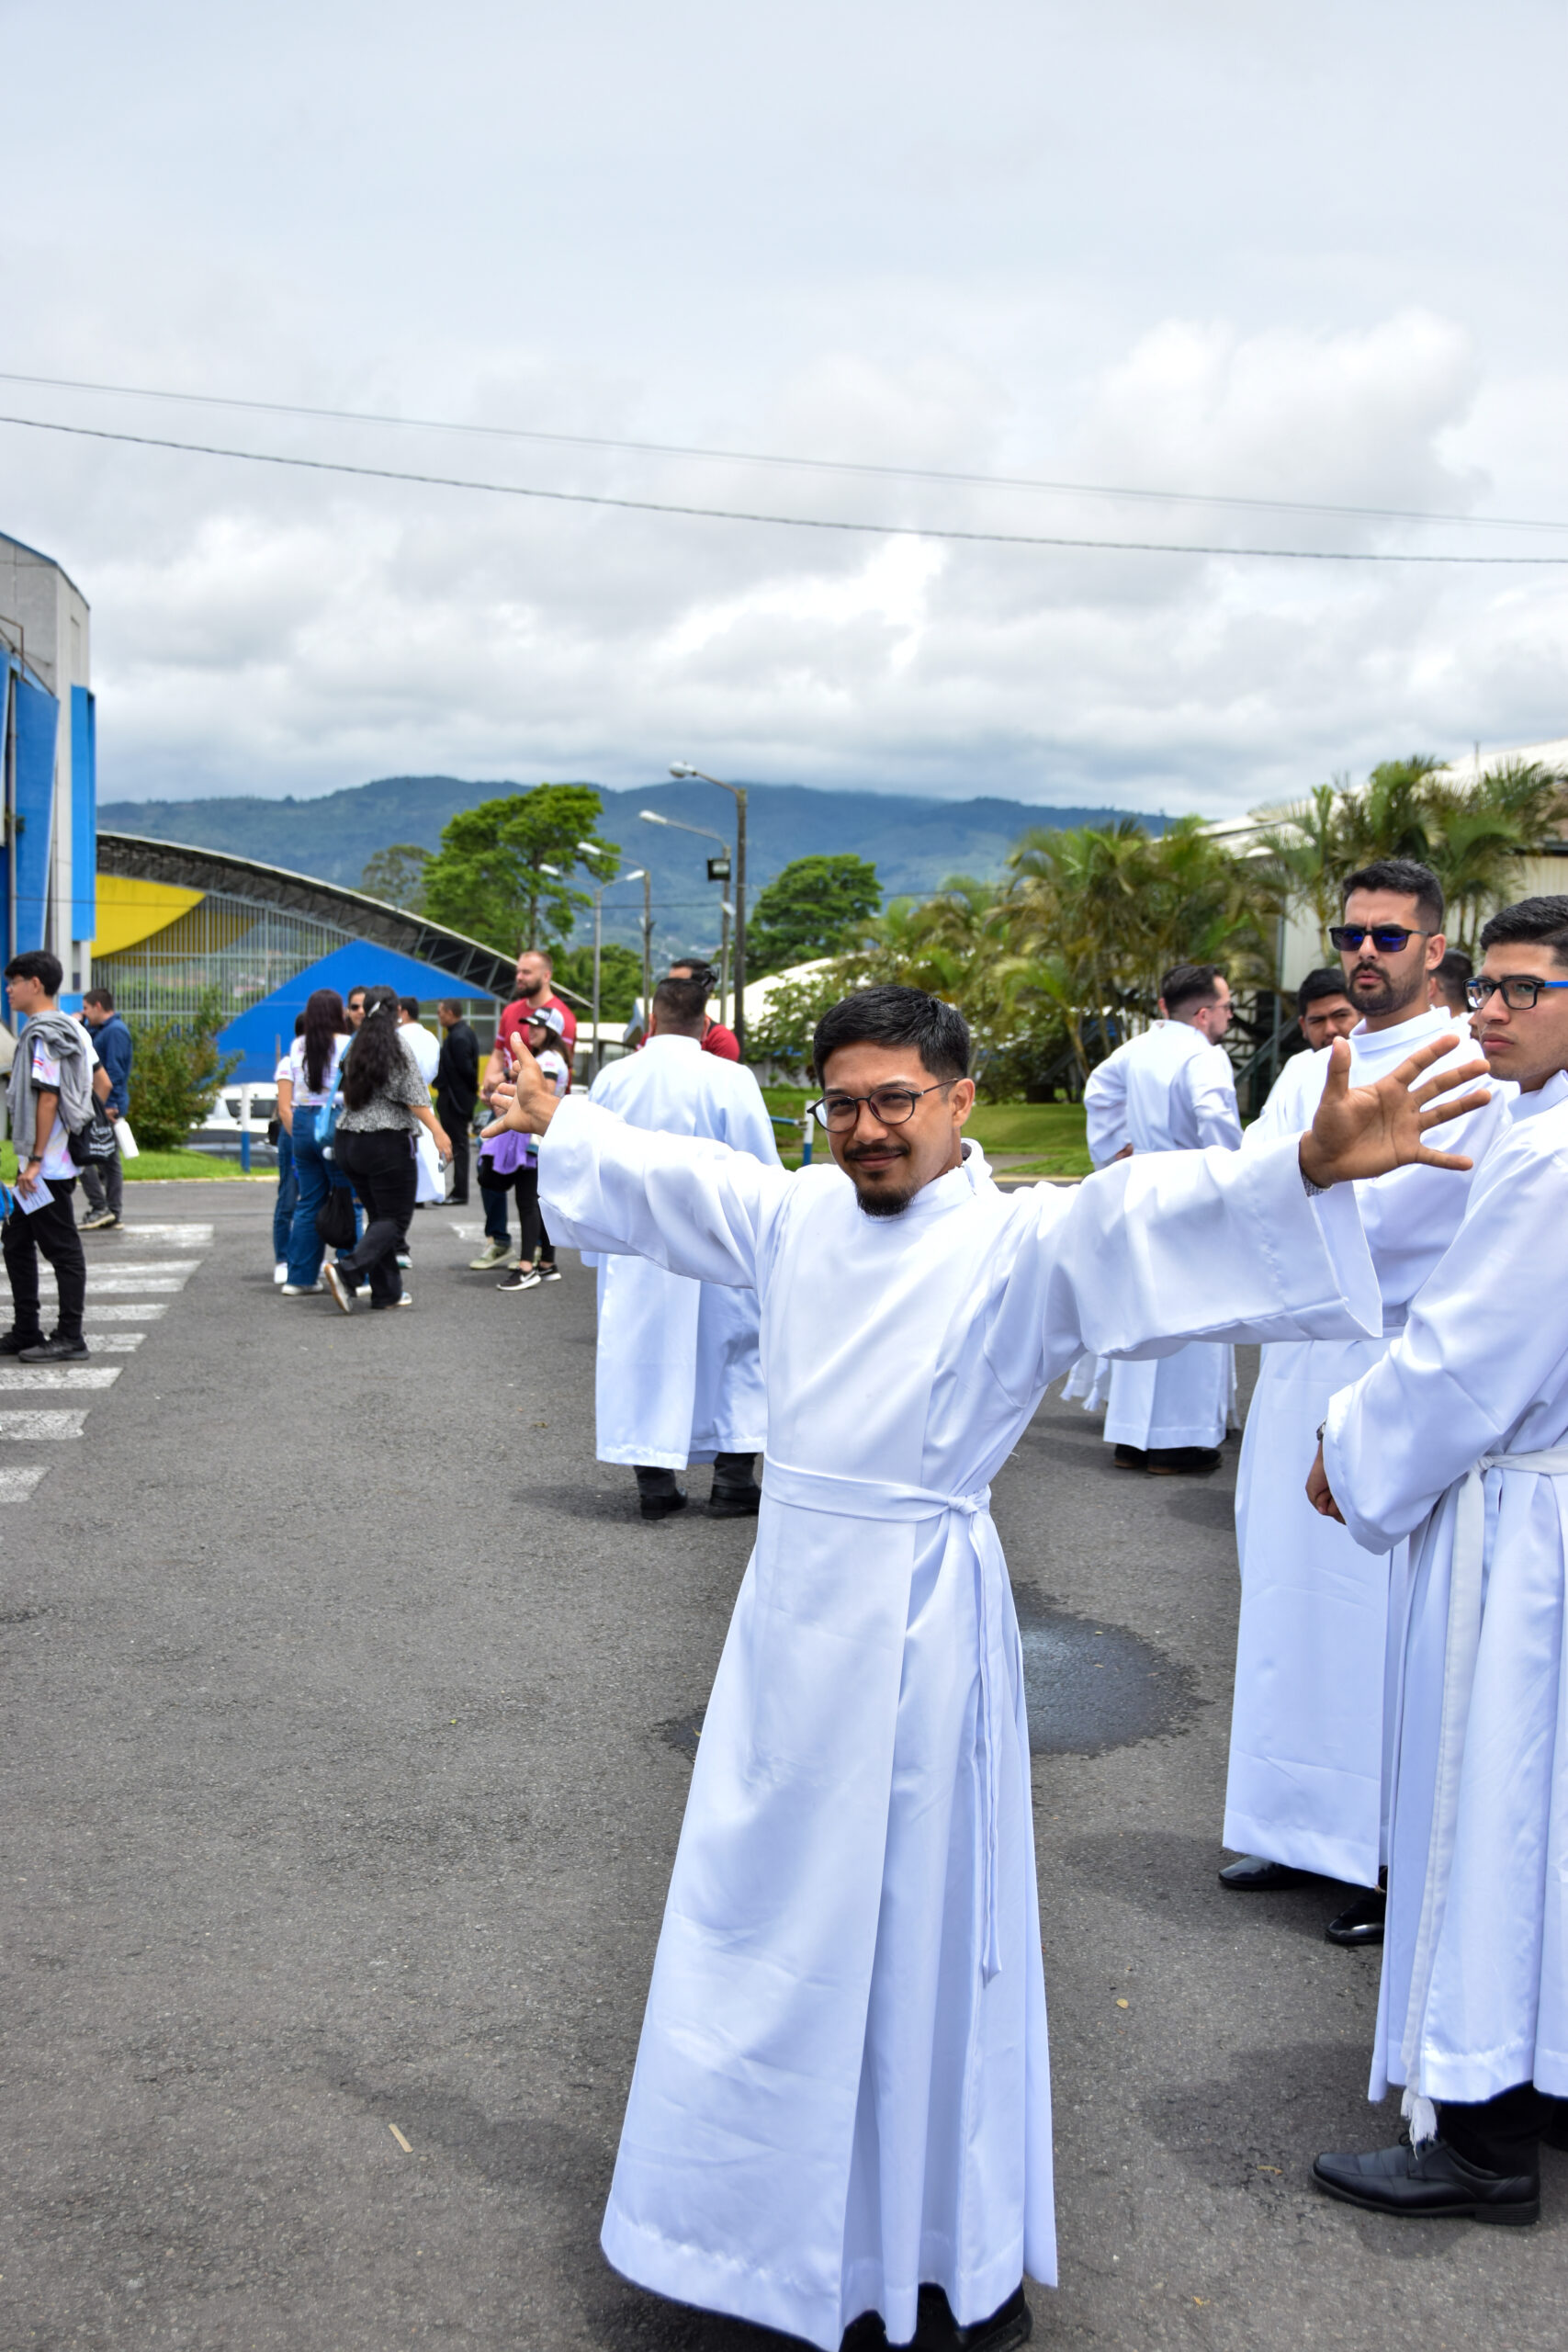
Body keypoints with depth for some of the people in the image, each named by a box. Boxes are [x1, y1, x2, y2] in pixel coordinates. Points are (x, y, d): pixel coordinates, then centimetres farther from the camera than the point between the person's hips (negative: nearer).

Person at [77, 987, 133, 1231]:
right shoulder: (102, 1031, 19)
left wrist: (110, 1105, -23)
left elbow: (115, 1073, -19)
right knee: (108, 1160, 10)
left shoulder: (115, 1031, -13)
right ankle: (112, 1214, 13)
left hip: (107, 1107, -10)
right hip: (107, 1106, 10)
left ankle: (100, 1208, -11)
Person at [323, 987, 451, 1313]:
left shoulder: (356, 1048, 11)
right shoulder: (396, 1045, -7)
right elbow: (413, 1095, -12)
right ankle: (347, 1271, -21)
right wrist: (437, 1131, -12)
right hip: (386, 1142, -7)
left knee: (378, 1216, 13)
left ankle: (387, 1291, 11)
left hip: (347, 1140, 7)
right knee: (395, 1218, -3)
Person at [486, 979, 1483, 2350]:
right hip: (793, 1608, 7)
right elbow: (662, 1176, 23)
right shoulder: (796, 1215, 6)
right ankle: (788, 2201, 40)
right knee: (775, 1911, 18)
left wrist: (1309, 1169, -48)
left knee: (922, 1927, 3)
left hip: (918, 1623, -6)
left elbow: (1145, 1212, -31)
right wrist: (557, 1120, 37)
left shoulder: (1020, 1240, -13)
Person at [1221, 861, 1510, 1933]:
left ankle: (1404, 1858, 11)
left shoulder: (1468, 1068, -8)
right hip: (1302, 1362, 7)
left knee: (1389, 1614, -2)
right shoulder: (1312, 1072, 14)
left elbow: (1377, 1208, -17)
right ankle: (1308, 1828, 26)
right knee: (1295, 1596, 13)